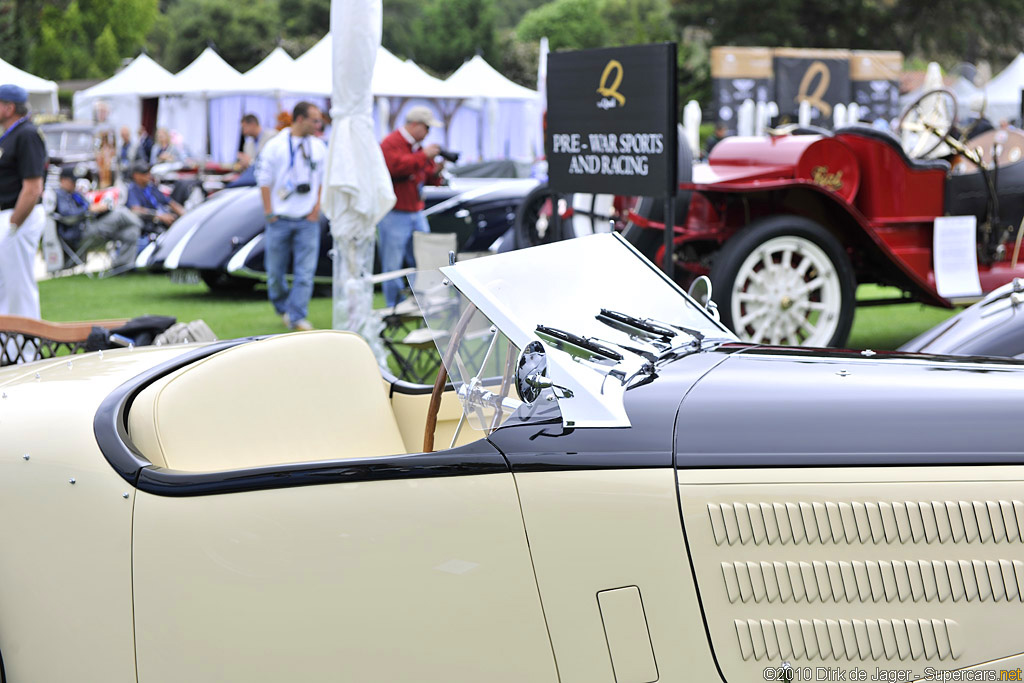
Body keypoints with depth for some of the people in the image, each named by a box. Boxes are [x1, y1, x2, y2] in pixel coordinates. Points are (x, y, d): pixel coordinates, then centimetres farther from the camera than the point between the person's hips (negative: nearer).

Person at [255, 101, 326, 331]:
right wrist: (269, 213, -7)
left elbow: (324, 180, 15)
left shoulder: (318, 147, 8)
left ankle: (297, 318, -2)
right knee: (275, 272, 5)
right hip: (281, 218, -2)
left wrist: (317, 207, 3)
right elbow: (264, 180, -2)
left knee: (305, 271, -6)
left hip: (308, 220, 2)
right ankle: (283, 308, 27)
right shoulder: (275, 145, -4)